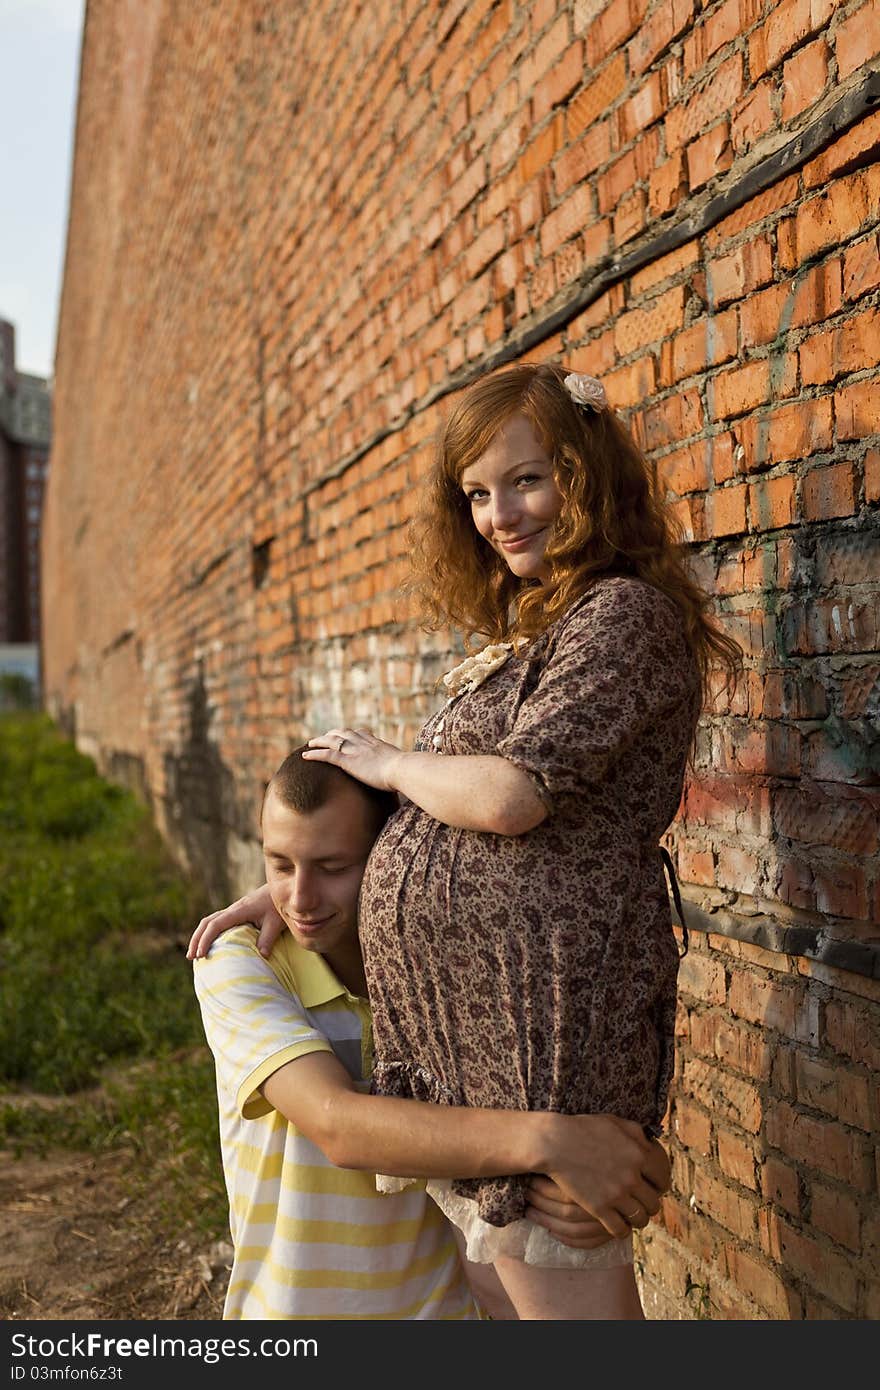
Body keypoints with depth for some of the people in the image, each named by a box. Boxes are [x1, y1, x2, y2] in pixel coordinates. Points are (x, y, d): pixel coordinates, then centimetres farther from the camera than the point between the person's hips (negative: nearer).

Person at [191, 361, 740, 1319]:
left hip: (542, 1006, -9)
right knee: (508, 1265, 17)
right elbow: (439, 805, 24)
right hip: (456, 1006, 9)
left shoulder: (626, 613, -11)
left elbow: (509, 794, -22)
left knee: (561, 1290, 0)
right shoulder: (520, 631, 19)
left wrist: (388, 763, -2)